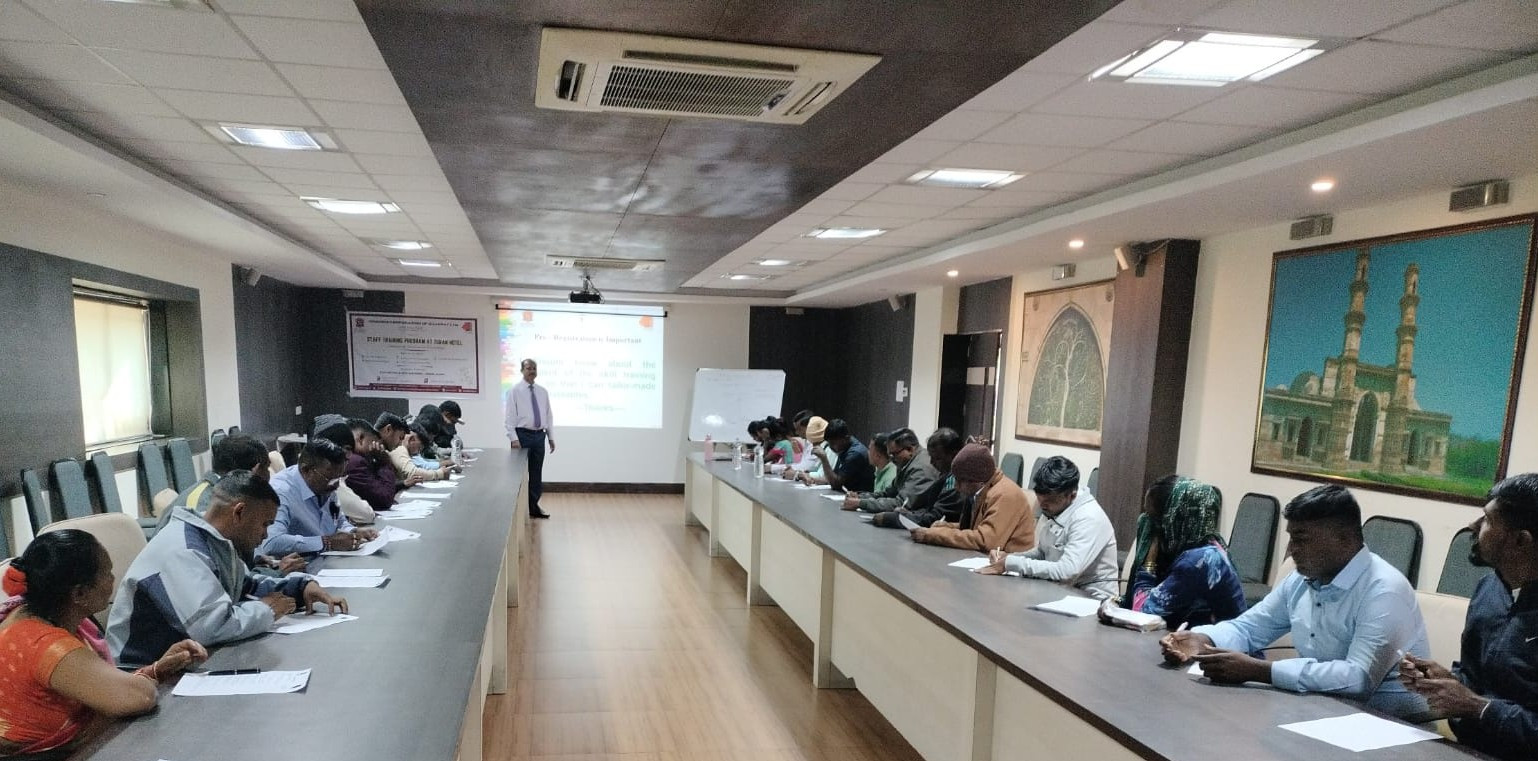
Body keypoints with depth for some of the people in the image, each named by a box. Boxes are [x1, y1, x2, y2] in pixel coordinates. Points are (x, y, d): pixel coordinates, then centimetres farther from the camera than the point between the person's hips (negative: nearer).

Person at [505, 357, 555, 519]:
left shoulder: (543, 391, 10)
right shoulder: (514, 390, -4)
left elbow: (548, 415, 13)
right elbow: (510, 416, -8)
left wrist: (551, 437, 10)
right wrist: (514, 438, -16)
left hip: (539, 436, 5)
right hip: (522, 435, -5)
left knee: (536, 474, 10)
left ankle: (534, 507, 20)